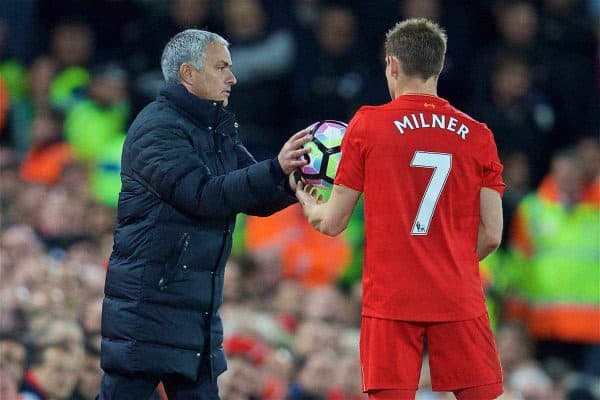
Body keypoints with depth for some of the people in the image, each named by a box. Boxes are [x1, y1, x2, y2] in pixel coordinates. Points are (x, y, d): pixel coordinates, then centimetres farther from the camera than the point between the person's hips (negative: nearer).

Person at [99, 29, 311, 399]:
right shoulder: (158, 127, -11)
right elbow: (202, 195, -22)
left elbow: (255, 199, 14)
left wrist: (290, 184, -7)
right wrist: (275, 169, -25)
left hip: (200, 306, 9)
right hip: (148, 303, -9)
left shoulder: (219, 129, 16)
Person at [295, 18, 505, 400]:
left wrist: (308, 204, 26)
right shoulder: (477, 136, 4)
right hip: (459, 300, 1)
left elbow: (333, 223, 4)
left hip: (391, 300, -1)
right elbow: (491, 236, 3)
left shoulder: (367, 126, -1)